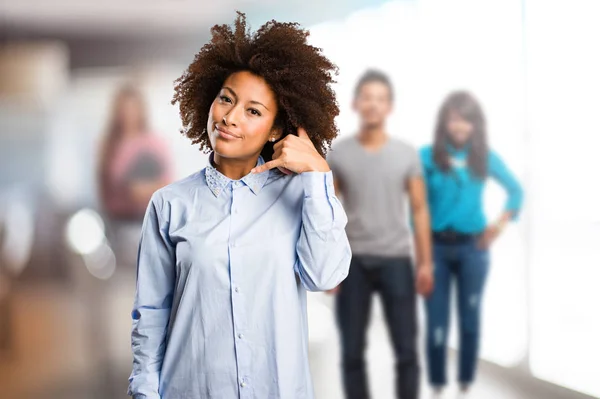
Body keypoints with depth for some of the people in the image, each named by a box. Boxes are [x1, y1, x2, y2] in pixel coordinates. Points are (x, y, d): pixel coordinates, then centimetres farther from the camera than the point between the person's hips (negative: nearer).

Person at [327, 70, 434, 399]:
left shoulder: (407, 154, 4)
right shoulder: (338, 154, 2)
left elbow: (419, 210, 6)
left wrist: (425, 263, 2)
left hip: (396, 260, 0)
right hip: (353, 262, 0)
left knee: (406, 349, 0)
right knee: (352, 351, 5)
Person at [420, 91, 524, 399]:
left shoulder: (486, 157, 2)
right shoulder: (428, 156, -4)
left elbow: (516, 190, 14)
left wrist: (501, 223, 1)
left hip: (472, 247, 2)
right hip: (437, 247, -2)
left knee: (470, 320, 8)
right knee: (436, 322, 0)